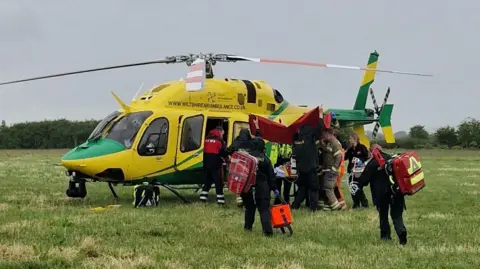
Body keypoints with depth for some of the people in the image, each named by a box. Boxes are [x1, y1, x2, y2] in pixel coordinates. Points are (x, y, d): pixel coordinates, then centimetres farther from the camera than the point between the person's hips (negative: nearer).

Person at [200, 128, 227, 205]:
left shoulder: (206, 139, 10)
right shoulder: (220, 141, -7)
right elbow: (224, 153, -6)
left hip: (206, 163, 5)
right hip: (215, 164, -5)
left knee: (208, 180, 18)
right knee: (218, 181, 0)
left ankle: (203, 196, 15)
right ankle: (220, 198, -2)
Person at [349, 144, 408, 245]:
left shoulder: (371, 163, -7)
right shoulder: (391, 158, 7)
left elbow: (364, 178, -3)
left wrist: (357, 185, 14)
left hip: (381, 192, -3)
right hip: (396, 190, 3)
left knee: (383, 214, 13)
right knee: (397, 214, 4)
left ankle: (385, 235, 15)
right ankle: (401, 231, -20)